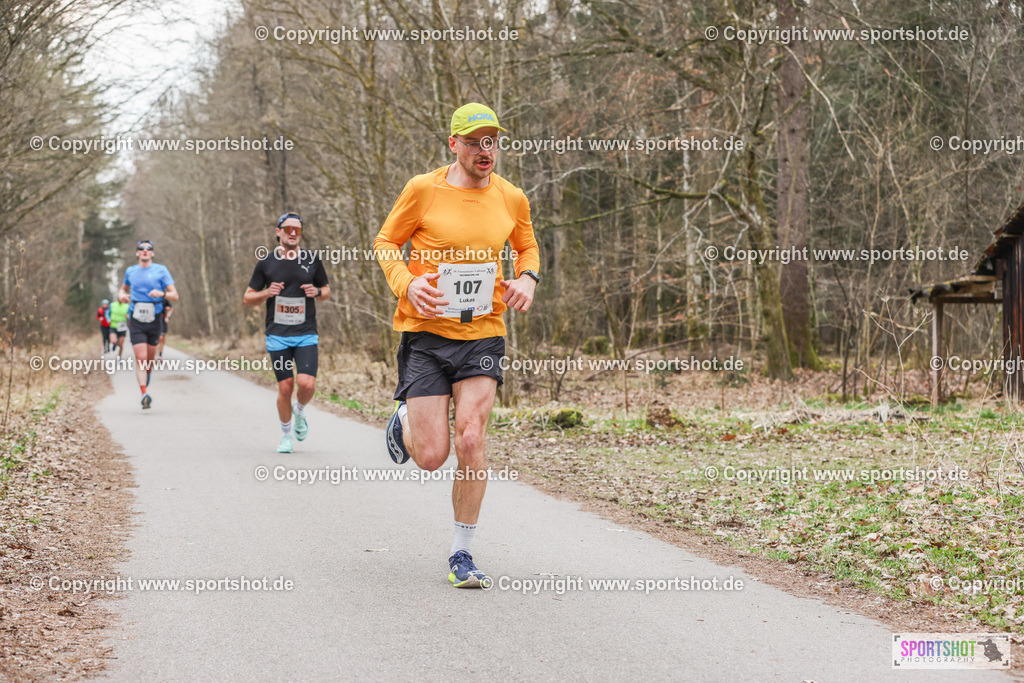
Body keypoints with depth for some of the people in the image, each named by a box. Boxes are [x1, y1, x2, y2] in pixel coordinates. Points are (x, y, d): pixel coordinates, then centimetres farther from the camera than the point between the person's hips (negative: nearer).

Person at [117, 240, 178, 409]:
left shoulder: (161, 270, 0)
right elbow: (124, 288, 26)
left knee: (150, 357, 11)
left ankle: (146, 382, 42)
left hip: (154, 319, 0)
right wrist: (121, 295, 2)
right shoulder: (130, 271, 8)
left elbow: (174, 296, -4)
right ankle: (145, 395, -20)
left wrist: (162, 294, -25)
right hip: (136, 320, 0)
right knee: (141, 358, -14)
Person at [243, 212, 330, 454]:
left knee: (307, 384, -15)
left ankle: (299, 411, 20)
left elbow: (326, 290, 18)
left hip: (306, 334, 0)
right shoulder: (266, 262, 3)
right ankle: (286, 434, 19)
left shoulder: (312, 259, 6)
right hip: (277, 336, 0)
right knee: (285, 387, -3)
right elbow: (247, 298, 9)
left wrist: (317, 292, -5)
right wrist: (267, 293, -11)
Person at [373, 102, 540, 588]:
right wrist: (406, 283, -15)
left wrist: (527, 278, 0)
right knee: (431, 456, -6)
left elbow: (527, 245, 22)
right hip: (426, 332, -2)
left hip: (483, 334, 2)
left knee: (470, 440, -15)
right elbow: (386, 242, 4)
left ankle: (462, 554, 0)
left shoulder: (511, 198, 3)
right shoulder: (424, 190, -7)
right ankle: (405, 418, 34)